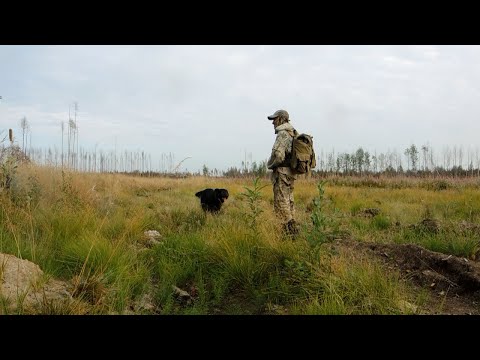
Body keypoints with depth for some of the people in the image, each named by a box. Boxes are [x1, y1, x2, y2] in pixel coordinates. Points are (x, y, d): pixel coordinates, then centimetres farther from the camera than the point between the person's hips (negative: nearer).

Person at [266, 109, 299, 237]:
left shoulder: (283, 134, -15)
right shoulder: (293, 134, 15)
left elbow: (278, 155, -24)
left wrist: (270, 165, -6)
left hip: (282, 172, -10)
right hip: (291, 172, 10)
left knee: (281, 203, -5)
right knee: (288, 202, 15)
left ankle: (289, 232, -4)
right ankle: (293, 230, 19)